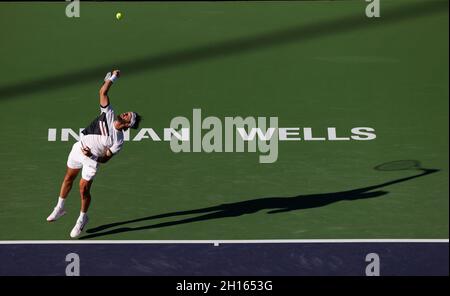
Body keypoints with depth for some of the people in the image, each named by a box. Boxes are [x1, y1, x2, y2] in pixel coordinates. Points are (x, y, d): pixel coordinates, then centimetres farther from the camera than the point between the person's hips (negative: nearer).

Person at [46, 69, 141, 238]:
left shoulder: (118, 142, -20)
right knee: (68, 178, 18)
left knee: (84, 189, -4)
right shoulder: (109, 114, -13)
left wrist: (91, 155, -29)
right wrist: (113, 77, -17)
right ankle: (60, 208, 38)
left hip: (92, 159, -5)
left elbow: (105, 158, -15)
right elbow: (103, 92, -13)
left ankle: (82, 218, 22)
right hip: (79, 148, 5)